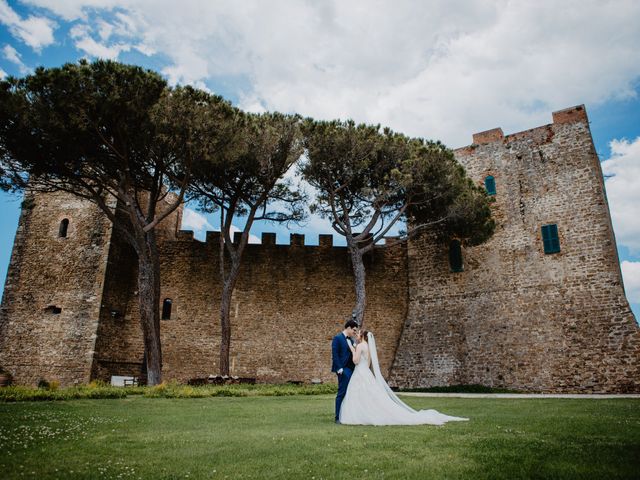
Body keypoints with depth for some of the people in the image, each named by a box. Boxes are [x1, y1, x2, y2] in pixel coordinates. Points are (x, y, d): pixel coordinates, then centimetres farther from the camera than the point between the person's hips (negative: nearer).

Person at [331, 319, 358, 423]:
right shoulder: (337, 338, -8)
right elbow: (335, 355, -13)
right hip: (343, 370, -8)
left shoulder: (350, 340, 17)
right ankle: (338, 417, 2)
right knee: (342, 393, -5)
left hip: (351, 369, 8)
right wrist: (339, 368, -19)